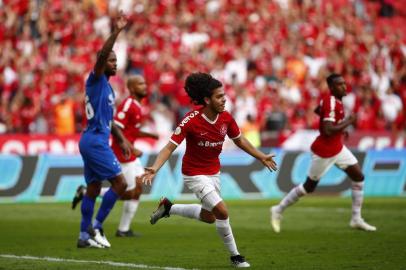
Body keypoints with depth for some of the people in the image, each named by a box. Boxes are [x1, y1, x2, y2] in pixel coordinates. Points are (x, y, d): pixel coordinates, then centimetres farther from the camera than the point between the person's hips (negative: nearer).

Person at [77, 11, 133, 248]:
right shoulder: (96, 80, -6)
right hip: (95, 140, -9)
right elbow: (102, 55, -25)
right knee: (120, 183, -10)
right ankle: (96, 226, -5)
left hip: (95, 141, 9)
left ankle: (85, 236, 14)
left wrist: (123, 140, 21)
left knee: (94, 188, 10)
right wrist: (116, 32, -32)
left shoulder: (108, 87, 20)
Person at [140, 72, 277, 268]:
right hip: (195, 174, -7)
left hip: (214, 172, 7)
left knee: (209, 217, 19)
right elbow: (170, 147, -24)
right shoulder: (191, 121, -26)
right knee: (222, 212, -16)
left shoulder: (226, 118, -9)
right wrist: (155, 168, -38)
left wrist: (262, 157, 9)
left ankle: (168, 207, 37)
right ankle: (235, 256, 2)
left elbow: (239, 140, 9)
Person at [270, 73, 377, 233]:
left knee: (358, 177, 5)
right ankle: (278, 210, 20)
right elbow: (328, 131, -33)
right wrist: (348, 122, -22)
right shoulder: (331, 103, -25)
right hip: (324, 152, -9)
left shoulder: (335, 100, 4)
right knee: (309, 187, 3)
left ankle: (356, 219, 12)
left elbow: (317, 110, 22)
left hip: (338, 148, 9)